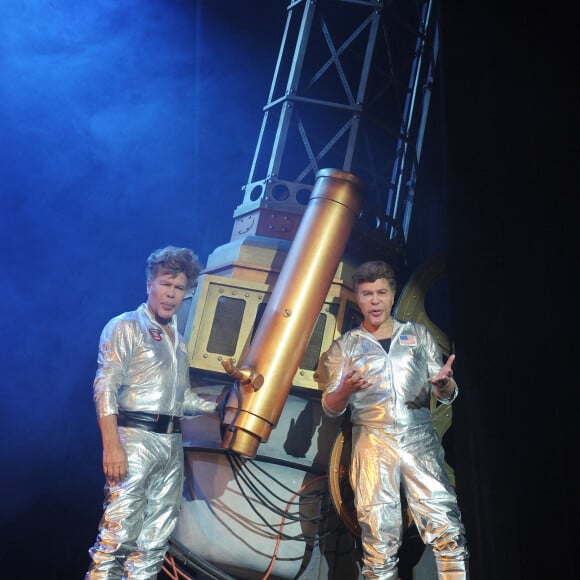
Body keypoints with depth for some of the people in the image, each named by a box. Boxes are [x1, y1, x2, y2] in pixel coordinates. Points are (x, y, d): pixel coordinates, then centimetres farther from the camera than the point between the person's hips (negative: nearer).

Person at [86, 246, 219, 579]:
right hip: (135, 437, -7)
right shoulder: (126, 327, 0)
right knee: (119, 533, -10)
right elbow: (105, 386, -9)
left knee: (156, 540, 8)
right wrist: (111, 444, -19)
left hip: (172, 443, 7)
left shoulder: (180, 343, 21)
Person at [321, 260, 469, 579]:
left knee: (448, 533, -8)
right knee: (379, 539, -1)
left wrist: (444, 383, -12)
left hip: (421, 442, 1)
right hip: (373, 447, 0)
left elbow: (447, 396, 12)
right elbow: (331, 408, 6)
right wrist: (346, 388, -16)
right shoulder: (345, 346, 10)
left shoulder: (419, 335, 13)